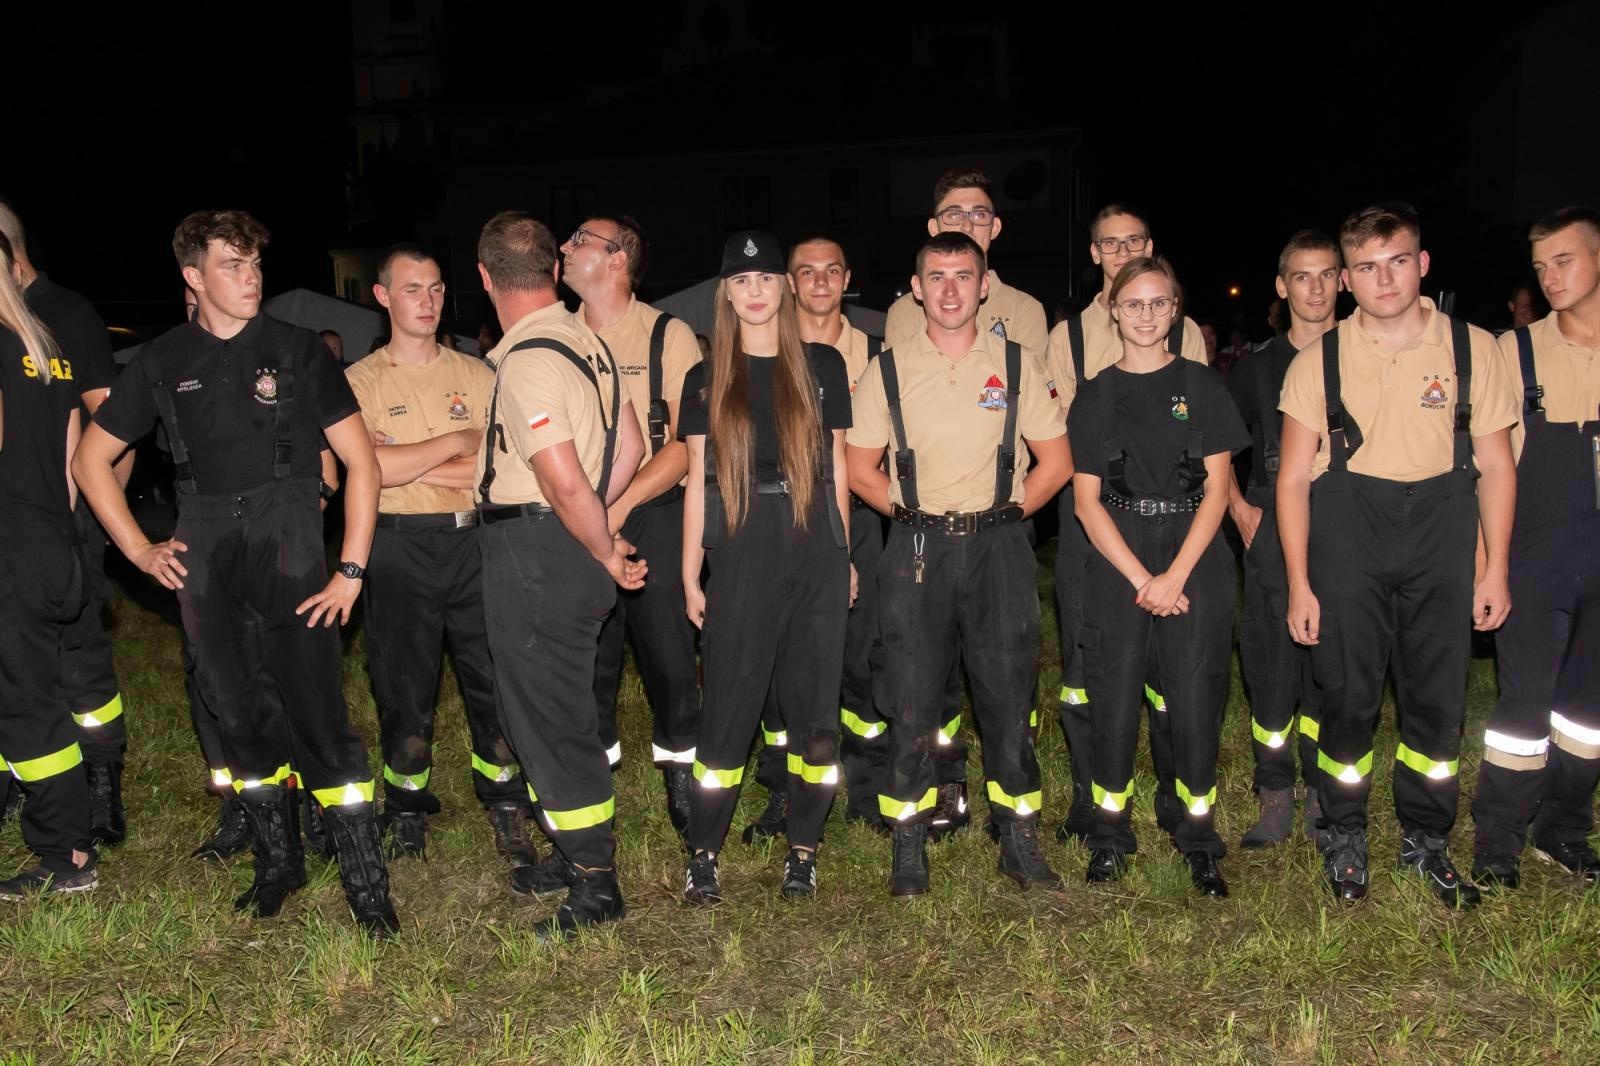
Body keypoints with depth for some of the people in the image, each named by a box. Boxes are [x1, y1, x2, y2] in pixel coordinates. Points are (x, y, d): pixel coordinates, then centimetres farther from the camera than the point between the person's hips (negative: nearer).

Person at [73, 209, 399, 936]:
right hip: (205, 560, 3)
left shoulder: (296, 350, -1)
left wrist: (352, 569, -9)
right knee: (240, 714, 11)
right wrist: (138, 548, 7)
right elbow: (91, 458, 16)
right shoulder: (163, 362, 6)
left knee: (317, 710, -7)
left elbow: (360, 460, -3)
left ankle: (367, 887, 0)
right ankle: (277, 862, 28)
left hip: (289, 544, -3)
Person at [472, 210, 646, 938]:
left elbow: (565, 481, -25)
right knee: (547, 712, 19)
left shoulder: (528, 360, -19)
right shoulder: (585, 340, 10)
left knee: (550, 720, 0)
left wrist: (605, 554, -11)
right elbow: (629, 446, 15)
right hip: (566, 548, 10)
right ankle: (573, 857, 33)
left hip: (534, 551, -10)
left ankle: (595, 886, 11)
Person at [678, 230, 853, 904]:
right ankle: (703, 852, 14)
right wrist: (690, 576, 3)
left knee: (814, 706, 5)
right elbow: (698, 482, 6)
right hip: (740, 559, -1)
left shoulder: (823, 367, 7)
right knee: (730, 705, 1)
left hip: (816, 557, 1)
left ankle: (803, 848, 19)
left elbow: (836, 467, 10)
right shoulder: (707, 381, 7)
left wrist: (846, 556, 8)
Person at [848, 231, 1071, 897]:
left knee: (1008, 695, 3)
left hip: (999, 548, 0)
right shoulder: (888, 370, 5)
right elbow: (860, 469, 9)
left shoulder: (1018, 365, 6)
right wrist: (914, 514, 2)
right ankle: (908, 848, 15)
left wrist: (1005, 512, 2)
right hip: (916, 550, 0)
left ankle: (1019, 841, 18)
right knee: (910, 702, 2)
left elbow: (1056, 462, 9)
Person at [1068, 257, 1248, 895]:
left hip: (1196, 563, 0)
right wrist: (1140, 578, -8)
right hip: (1118, 567, 0)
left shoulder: (1203, 387, 7)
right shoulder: (1095, 396, 8)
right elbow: (1087, 501, 2)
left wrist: (1175, 575, -10)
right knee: (1116, 700, 0)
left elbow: (1217, 489, 1)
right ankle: (1110, 835, 15)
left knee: (1197, 700, -1)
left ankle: (1198, 840, 14)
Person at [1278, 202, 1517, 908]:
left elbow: (1496, 464, 6)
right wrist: (1298, 582, -2)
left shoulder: (1472, 348, 2)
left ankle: (1426, 839, 25)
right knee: (1348, 694, 3)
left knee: (1438, 694, 6)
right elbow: (1294, 476, 1)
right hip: (1347, 537, -1)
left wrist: (1495, 568, 4)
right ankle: (1343, 836, 22)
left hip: (1441, 533, 1)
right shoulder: (1318, 361, 0)